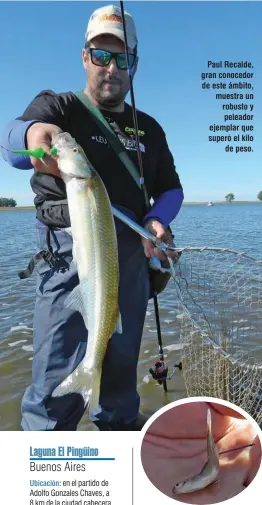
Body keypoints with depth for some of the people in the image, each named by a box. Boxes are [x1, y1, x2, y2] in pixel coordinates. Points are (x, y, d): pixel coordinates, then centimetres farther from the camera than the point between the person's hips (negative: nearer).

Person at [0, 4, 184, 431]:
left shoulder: (148, 128, 18)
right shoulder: (58, 106, 6)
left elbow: (170, 189, 20)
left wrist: (157, 220, -3)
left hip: (131, 255, 4)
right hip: (69, 251, -4)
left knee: (123, 361, 13)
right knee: (61, 373, -7)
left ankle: (122, 427, 34)